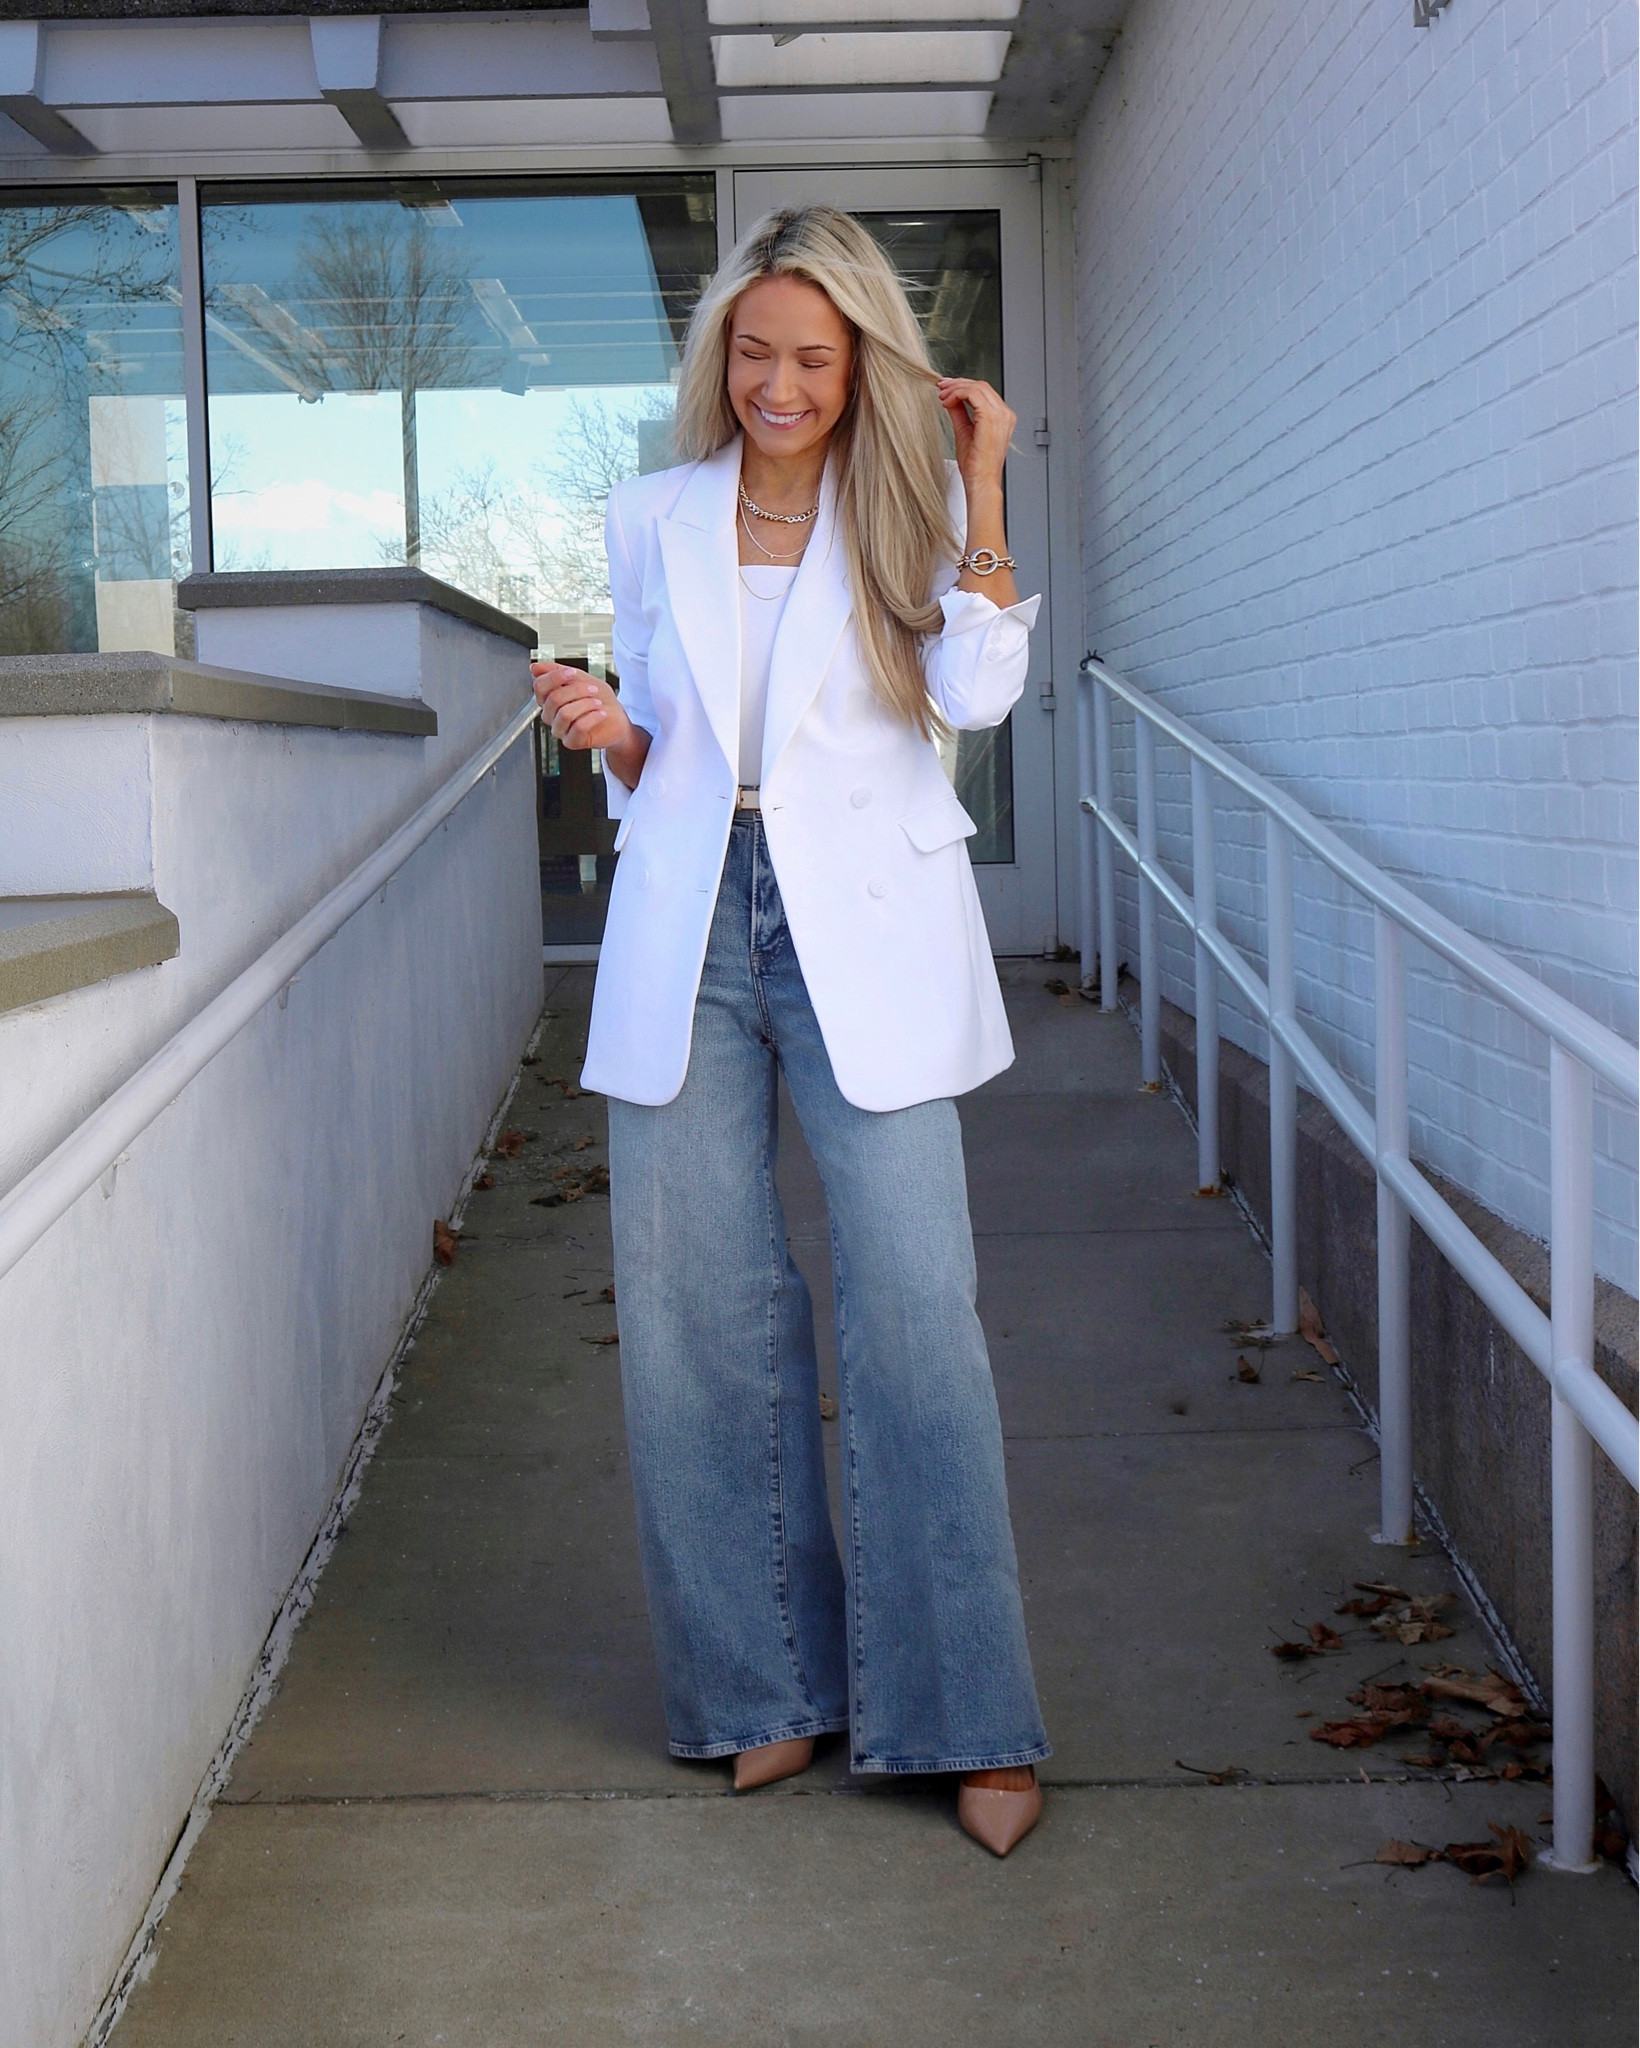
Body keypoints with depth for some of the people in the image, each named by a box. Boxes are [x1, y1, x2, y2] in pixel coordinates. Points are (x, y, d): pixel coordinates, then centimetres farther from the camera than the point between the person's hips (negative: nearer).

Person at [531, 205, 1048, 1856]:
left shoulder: (908, 505, 6)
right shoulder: (653, 521, 13)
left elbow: (977, 693, -10)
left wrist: (979, 488, -10)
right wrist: (606, 732, -4)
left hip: (862, 936, -3)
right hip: (691, 931, 3)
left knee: (914, 1317, -7)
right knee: (698, 1319, 3)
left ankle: (965, 1715, 4)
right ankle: (772, 1684, 19)